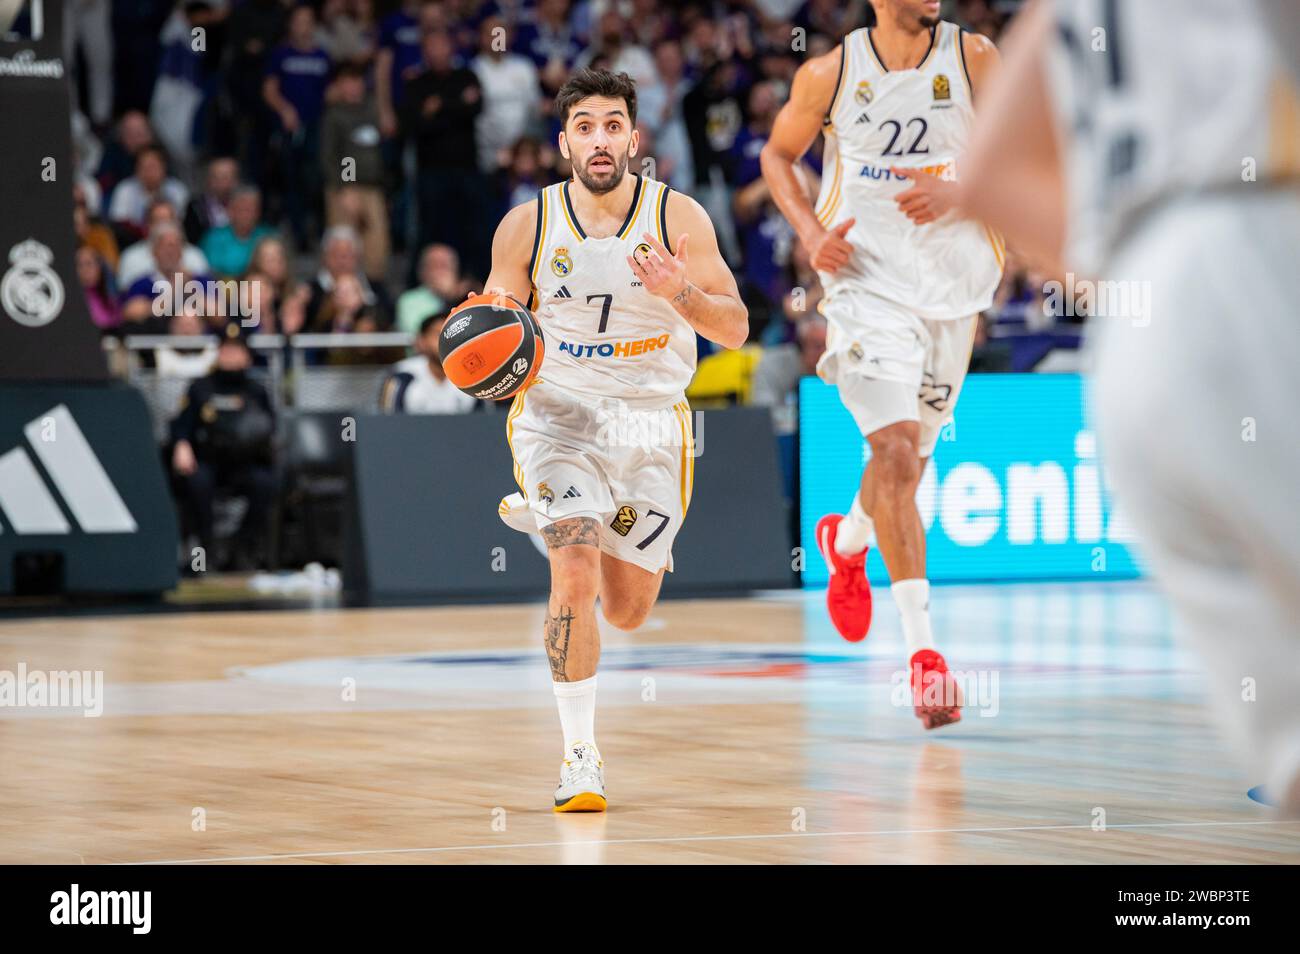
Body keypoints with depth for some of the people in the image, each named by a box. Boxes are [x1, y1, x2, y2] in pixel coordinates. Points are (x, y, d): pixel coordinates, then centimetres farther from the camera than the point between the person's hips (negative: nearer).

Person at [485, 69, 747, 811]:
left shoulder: (678, 218, -7)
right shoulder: (528, 225, -5)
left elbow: (735, 330, -6)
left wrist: (676, 291, -26)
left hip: (650, 418, 2)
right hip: (556, 410, -1)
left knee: (628, 612, 9)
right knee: (575, 578, -23)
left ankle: (549, 519, 41)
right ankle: (580, 752, -14)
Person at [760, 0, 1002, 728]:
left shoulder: (973, 59, -3)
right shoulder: (831, 74, -3)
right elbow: (778, 155, 13)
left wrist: (958, 191, -23)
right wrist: (811, 230, -3)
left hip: (953, 285, 3)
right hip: (868, 281, -2)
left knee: (910, 458, 14)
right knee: (896, 449, -18)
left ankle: (848, 540, 50)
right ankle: (923, 651, -18)